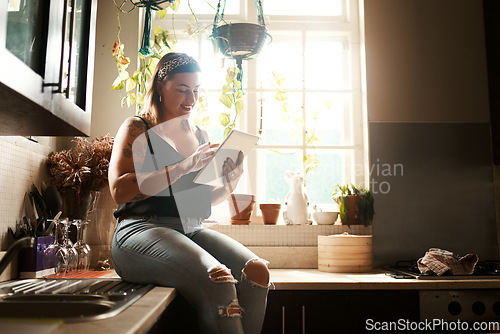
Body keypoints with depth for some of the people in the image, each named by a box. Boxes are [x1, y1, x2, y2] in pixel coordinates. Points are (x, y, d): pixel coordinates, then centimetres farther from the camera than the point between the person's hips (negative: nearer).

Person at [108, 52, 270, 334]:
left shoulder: (201, 135, 21)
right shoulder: (137, 128, 5)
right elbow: (119, 191, -10)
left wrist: (230, 183, 2)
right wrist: (184, 167, -16)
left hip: (192, 231, 5)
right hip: (143, 229, -5)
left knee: (256, 272, -23)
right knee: (217, 280, -32)